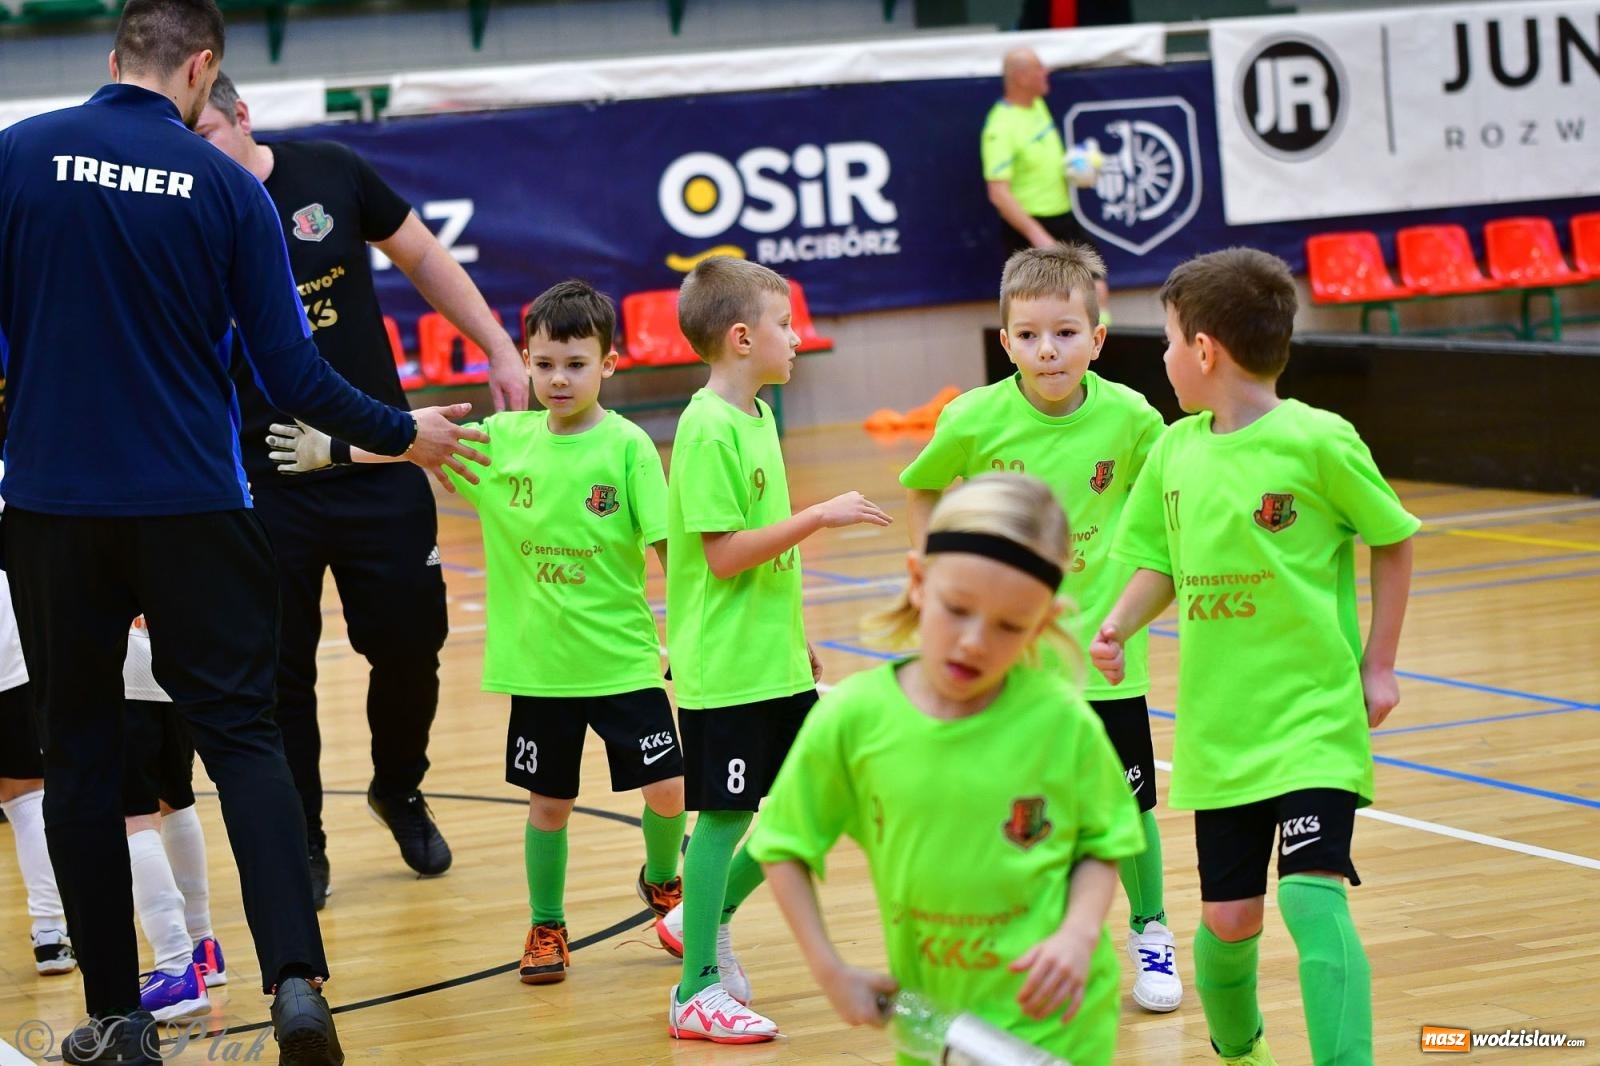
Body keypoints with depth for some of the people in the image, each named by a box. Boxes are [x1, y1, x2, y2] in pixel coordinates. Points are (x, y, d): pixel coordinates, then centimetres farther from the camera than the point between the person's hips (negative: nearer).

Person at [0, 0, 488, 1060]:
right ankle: (296, 979, -13)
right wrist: (403, 432, 12)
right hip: (192, 506, -1)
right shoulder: (226, 186, -3)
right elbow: (292, 372, -3)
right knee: (243, 736, 5)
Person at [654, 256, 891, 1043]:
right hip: (725, 668, -9)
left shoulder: (757, 417, 11)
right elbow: (724, 553, -21)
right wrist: (820, 516, -21)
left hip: (776, 661, 9)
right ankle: (697, 992, 7)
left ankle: (704, 919, 28)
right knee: (724, 815, -2)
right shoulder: (709, 429, -17)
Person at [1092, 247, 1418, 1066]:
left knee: (1313, 897, -19)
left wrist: (1378, 667, -3)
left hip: (1315, 716, -5)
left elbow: (1392, 541, -1)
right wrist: (1119, 626, -6)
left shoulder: (1318, 440, -11)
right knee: (1228, 916, 10)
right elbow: (1159, 566, 14)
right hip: (1219, 723, 5)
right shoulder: (1174, 451, 5)